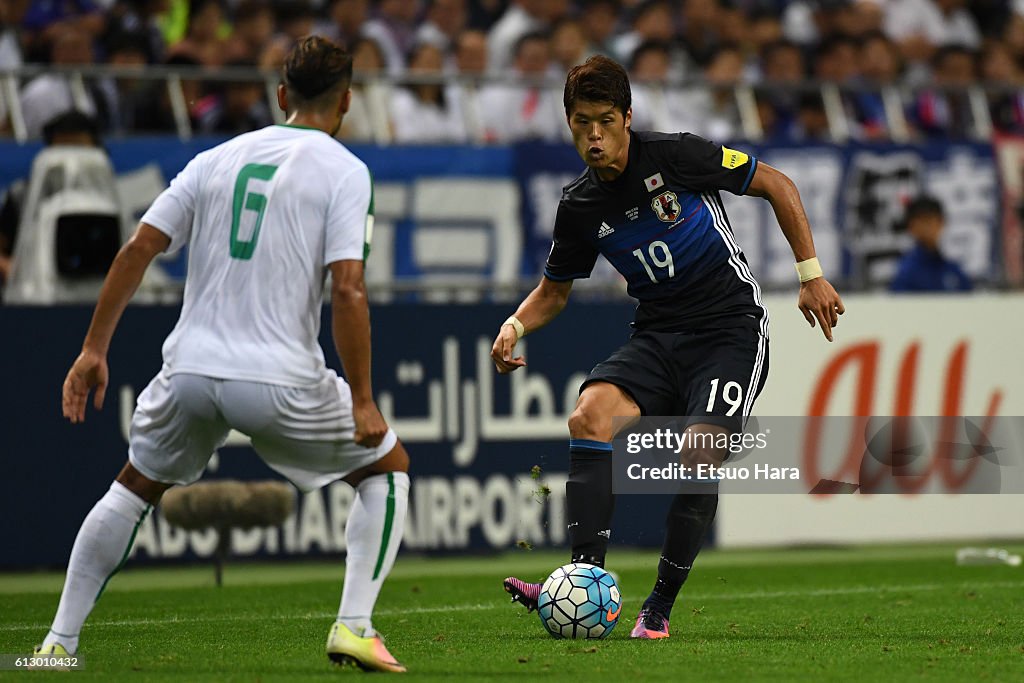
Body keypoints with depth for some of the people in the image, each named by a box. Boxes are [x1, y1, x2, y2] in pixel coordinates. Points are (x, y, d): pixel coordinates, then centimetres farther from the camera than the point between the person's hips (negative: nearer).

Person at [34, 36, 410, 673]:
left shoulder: (217, 159, 13)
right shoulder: (344, 171, -2)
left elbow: (138, 248, 7)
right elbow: (348, 291, -12)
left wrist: (94, 349, 12)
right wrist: (362, 401, -9)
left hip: (191, 373, 4)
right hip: (281, 379, -4)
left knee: (134, 488, 27)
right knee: (388, 466, 17)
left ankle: (59, 642, 21)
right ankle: (354, 626, 4)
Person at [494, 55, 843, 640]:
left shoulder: (676, 156, -13)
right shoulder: (580, 208, 1)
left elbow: (778, 186, -4)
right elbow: (555, 289, 17)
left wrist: (812, 275, -6)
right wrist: (516, 326, -4)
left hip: (732, 325, -4)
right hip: (660, 335, 4)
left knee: (699, 456, -23)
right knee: (590, 415, -23)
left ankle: (660, 608, -10)